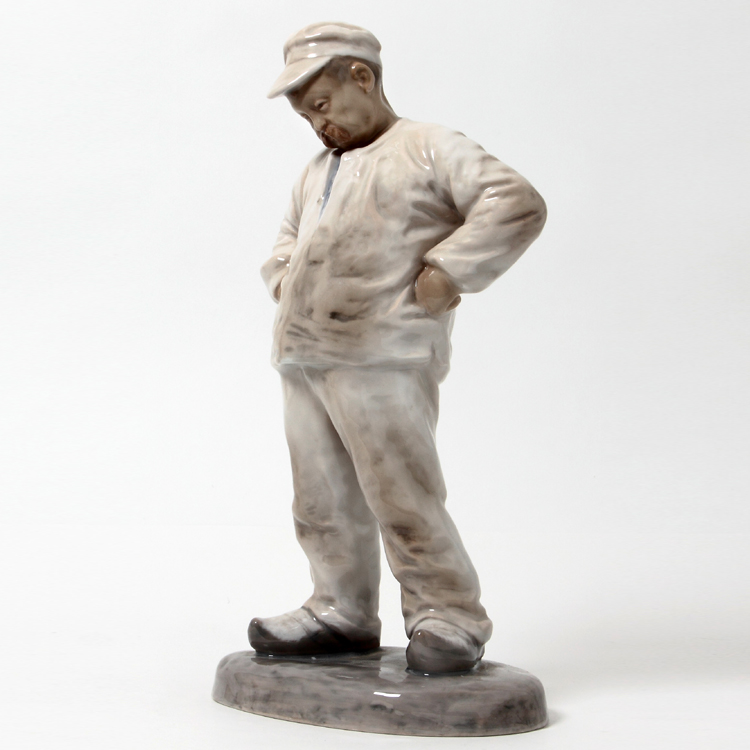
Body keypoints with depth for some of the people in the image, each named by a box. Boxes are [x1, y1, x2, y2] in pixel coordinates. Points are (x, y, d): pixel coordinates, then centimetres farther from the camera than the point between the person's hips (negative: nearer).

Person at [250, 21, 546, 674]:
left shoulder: (431, 148, -1)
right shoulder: (318, 173, 24)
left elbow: (518, 204, -11)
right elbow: (288, 239, 40)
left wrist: (446, 271, -15)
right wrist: (284, 280, 18)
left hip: (381, 363, -8)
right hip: (303, 361, 8)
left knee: (401, 496, -7)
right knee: (322, 502, 11)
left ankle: (450, 615, 6)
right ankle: (343, 612, 23)